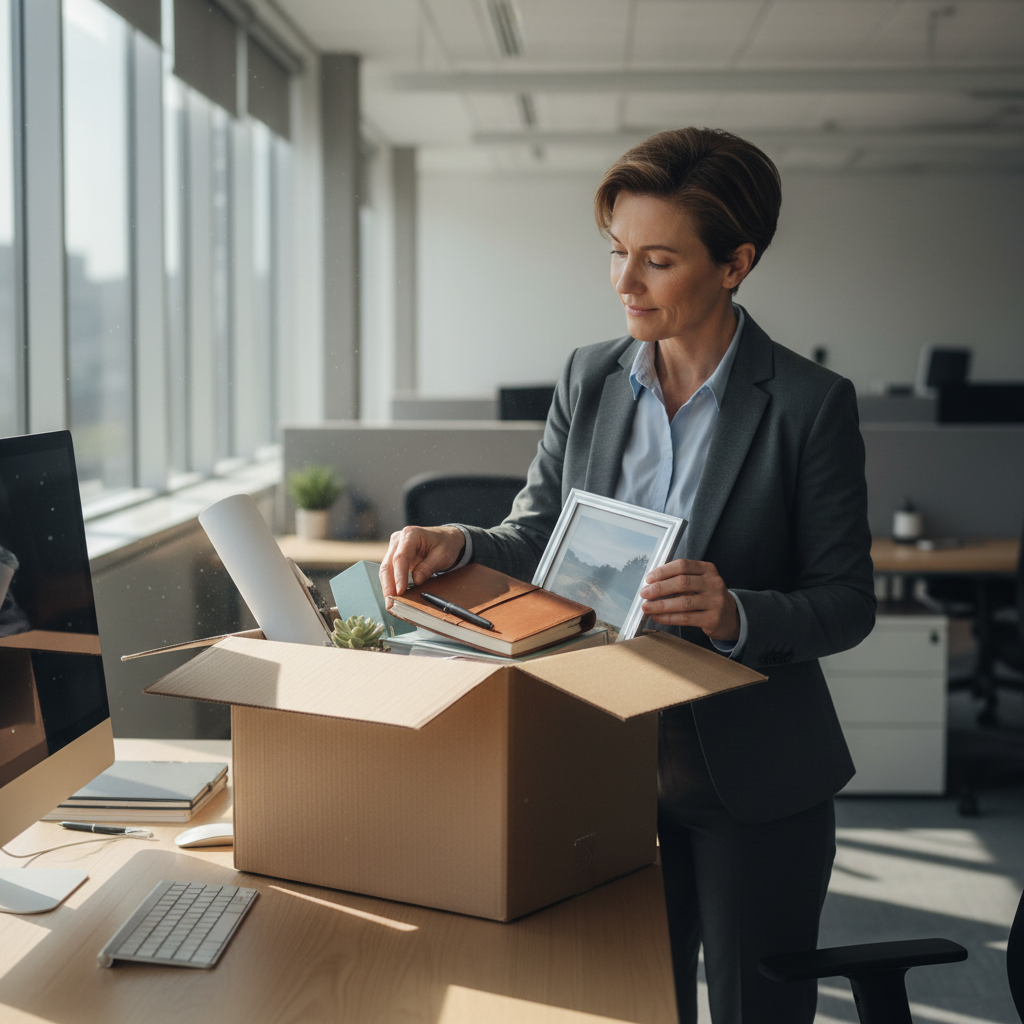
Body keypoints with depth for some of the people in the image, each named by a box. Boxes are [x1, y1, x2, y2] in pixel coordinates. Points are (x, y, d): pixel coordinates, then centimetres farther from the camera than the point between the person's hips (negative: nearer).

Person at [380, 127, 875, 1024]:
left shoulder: (811, 403, -10)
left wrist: (736, 615, -27)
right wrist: (456, 546, -14)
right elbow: (535, 541, 7)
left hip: (756, 784, -3)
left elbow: (848, 603, -9)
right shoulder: (590, 380, 3)